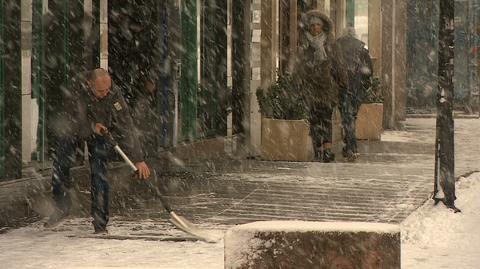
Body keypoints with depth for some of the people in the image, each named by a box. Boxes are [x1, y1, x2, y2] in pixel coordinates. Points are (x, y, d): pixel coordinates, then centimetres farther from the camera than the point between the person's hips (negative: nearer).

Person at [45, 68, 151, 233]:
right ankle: (61, 208, 21)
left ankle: (100, 222, -5)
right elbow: (74, 116, -24)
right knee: (59, 168, -1)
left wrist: (138, 159, -34)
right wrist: (92, 126, -39)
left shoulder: (114, 97, -33)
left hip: (100, 133, -1)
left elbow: (125, 129, -31)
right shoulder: (76, 87, -32)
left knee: (99, 175, -13)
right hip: (72, 128, 1)